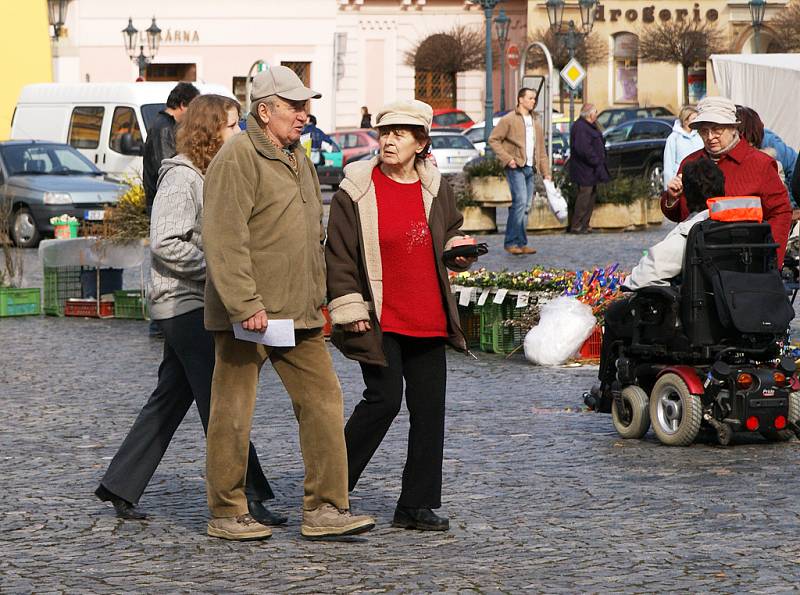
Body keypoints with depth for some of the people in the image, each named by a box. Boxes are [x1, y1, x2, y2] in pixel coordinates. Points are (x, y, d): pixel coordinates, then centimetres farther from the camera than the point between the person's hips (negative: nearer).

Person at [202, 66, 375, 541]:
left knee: (323, 400, 5)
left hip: (298, 314, 8)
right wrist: (245, 304, -24)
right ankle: (227, 514, 11)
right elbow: (224, 240, -19)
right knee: (233, 413, 1)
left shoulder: (297, 159, 16)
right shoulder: (238, 159, -12)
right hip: (249, 315, -8)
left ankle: (326, 508, 9)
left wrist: (317, 297, 21)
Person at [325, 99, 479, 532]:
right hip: (379, 322, -5)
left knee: (429, 407, 4)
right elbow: (339, 256, -3)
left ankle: (417, 505, 12)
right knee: (384, 399, -11)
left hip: (427, 321, 5)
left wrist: (459, 249, 0)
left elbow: (450, 234, 23)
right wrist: (349, 310, -9)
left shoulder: (435, 188, 9)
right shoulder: (356, 191, -4)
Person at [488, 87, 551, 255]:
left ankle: (521, 244, 10)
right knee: (520, 202, -17)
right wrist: (507, 159, -14)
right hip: (515, 167, -7)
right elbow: (493, 139, -5)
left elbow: (541, 149, 21)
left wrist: (546, 172, 16)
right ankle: (511, 242, -12)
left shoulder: (535, 122, 19)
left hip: (530, 168, 7)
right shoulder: (508, 120, -3)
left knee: (526, 206, 6)